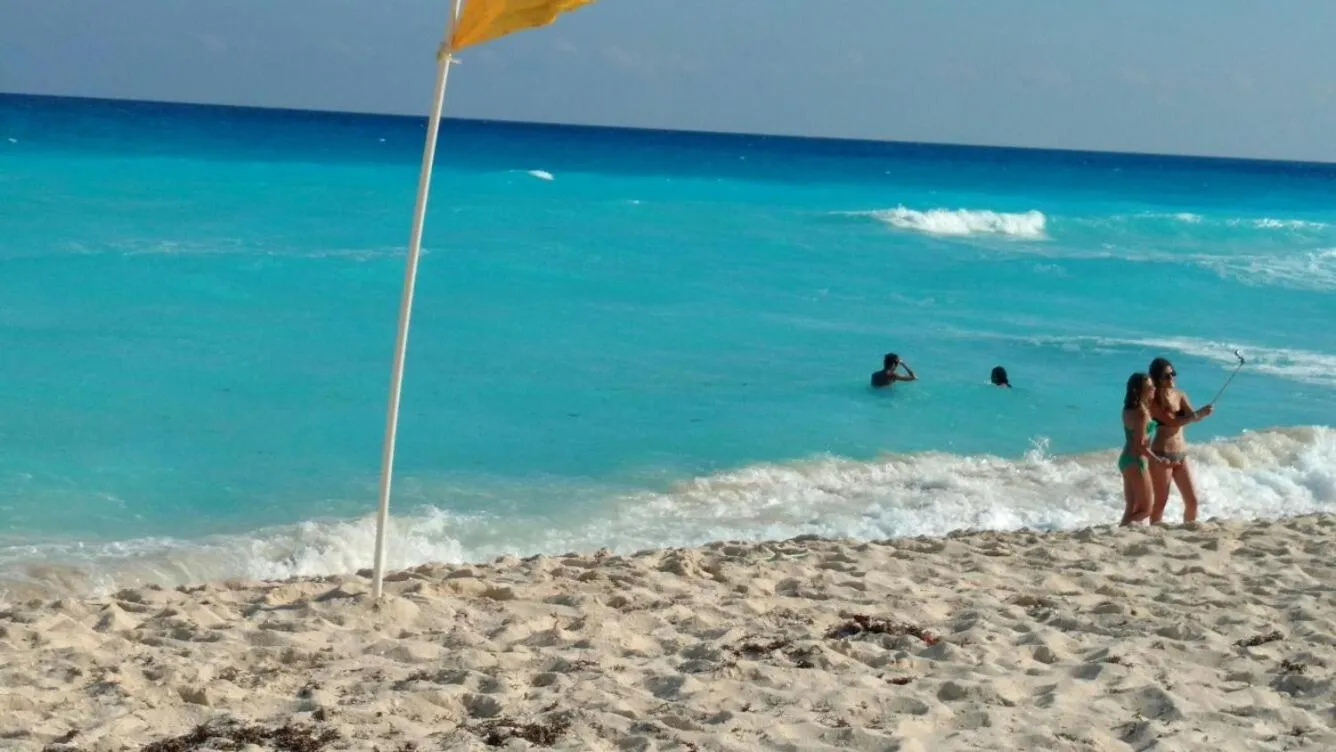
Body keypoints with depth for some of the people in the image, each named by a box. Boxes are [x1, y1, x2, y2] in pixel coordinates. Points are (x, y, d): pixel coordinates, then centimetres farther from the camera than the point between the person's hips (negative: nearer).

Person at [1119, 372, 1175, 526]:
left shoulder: (1129, 409, 7)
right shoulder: (1141, 413, -19)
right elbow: (1140, 444, -22)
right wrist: (1158, 460, -15)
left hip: (1125, 459, 9)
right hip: (1136, 461, -9)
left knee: (1131, 509, 13)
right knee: (1145, 510, 0)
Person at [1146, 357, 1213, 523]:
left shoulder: (1180, 396, 8)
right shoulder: (1153, 401, -10)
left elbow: (1192, 416, -7)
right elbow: (1172, 422, -20)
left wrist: (1202, 413, -28)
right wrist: (1198, 414, -24)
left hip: (1181, 454, 6)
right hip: (1162, 455, -6)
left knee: (1192, 500, 7)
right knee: (1160, 502, 0)